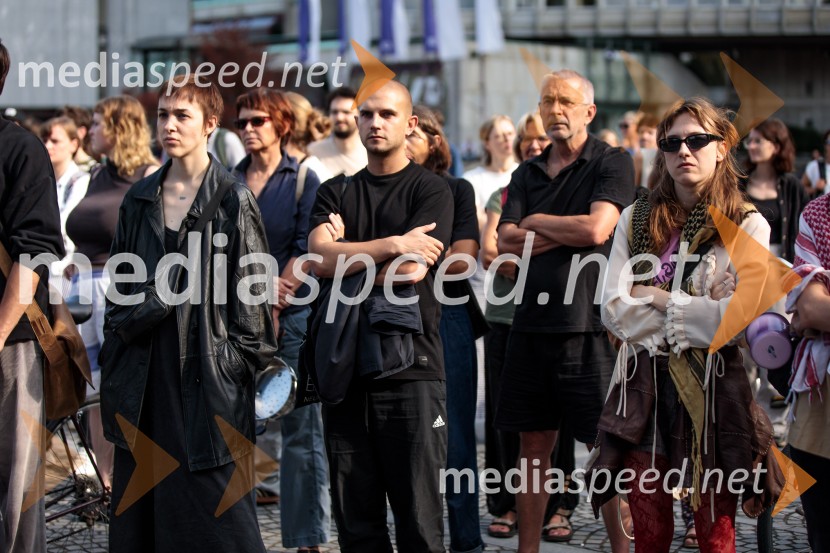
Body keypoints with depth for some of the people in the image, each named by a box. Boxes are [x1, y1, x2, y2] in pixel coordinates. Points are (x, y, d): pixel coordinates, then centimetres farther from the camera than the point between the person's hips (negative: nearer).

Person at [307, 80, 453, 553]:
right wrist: (392, 243, -11)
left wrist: (346, 254, 0)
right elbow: (319, 260, -4)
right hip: (345, 367, 4)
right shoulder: (336, 193, 14)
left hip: (411, 367, -4)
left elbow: (413, 270, -11)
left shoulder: (431, 190, 3)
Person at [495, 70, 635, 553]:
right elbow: (507, 242, 2)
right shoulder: (527, 174, 15)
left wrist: (536, 222, 0)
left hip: (590, 324, -5)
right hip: (532, 323, 5)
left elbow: (596, 229, -15)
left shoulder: (613, 164, 0)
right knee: (534, 445, 10)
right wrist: (567, 232, -8)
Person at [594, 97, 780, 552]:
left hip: (715, 389, -2)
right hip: (645, 388, 2)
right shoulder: (636, 220, 9)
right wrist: (694, 325, -8)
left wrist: (660, 298, -7)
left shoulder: (747, 226, 1)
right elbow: (613, 309, -2)